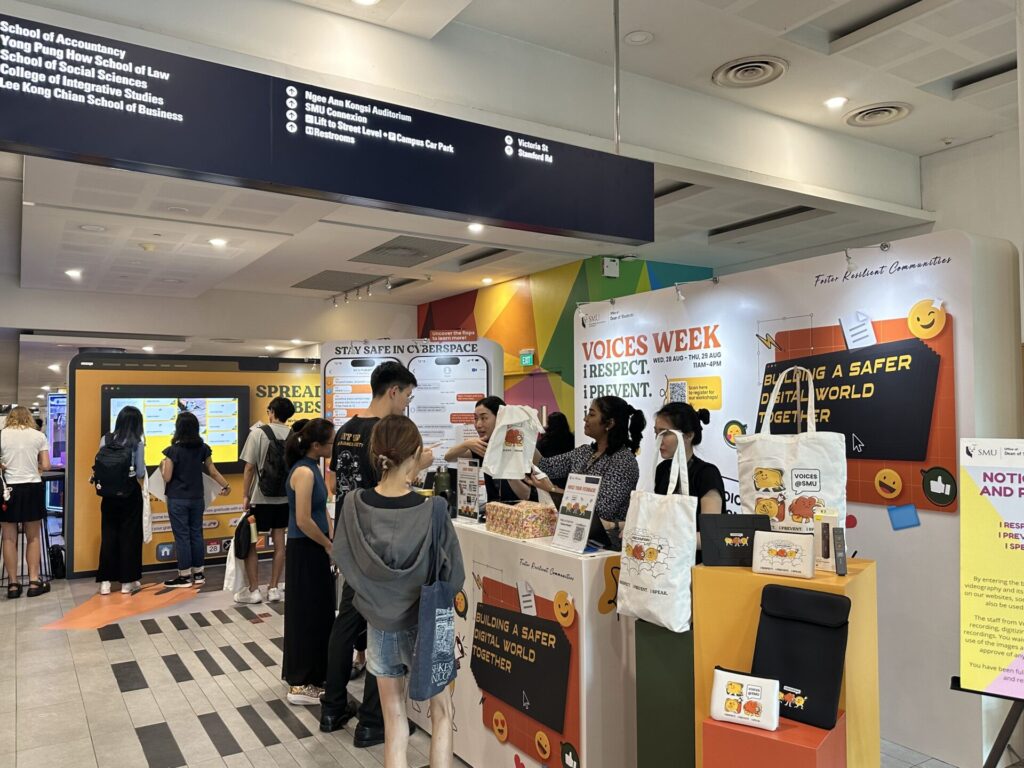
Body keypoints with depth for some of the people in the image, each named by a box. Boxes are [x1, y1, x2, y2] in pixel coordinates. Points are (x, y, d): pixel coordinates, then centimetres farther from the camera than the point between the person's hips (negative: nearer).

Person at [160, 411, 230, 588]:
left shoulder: (173, 450, -13)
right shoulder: (203, 448, 0)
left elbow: (167, 478, -10)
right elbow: (213, 472, 5)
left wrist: (162, 465, 10)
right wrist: (226, 485, 19)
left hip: (177, 500, -4)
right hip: (197, 498, 4)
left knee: (182, 536, 2)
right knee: (196, 534, 12)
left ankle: (185, 576, 8)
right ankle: (198, 573, 18)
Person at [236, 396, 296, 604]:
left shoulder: (258, 433, -11)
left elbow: (249, 468, -11)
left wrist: (245, 496, -4)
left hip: (260, 498, -4)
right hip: (284, 498, 4)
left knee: (250, 542, 7)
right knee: (279, 543, 10)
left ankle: (253, 590, 9)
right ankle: (274, 588, 15)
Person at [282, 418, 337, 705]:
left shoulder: (313, 467, 8)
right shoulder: (304, 472, -21)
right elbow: (303, 521, -23)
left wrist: (330, 541, 8)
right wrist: (329, 546, -11)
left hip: (314, 549, 9)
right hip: (305, 551, -9)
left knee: (319, 611, 17)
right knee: (306, 614, 1)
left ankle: (311, 675, 31)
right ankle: (300, 685, 13)